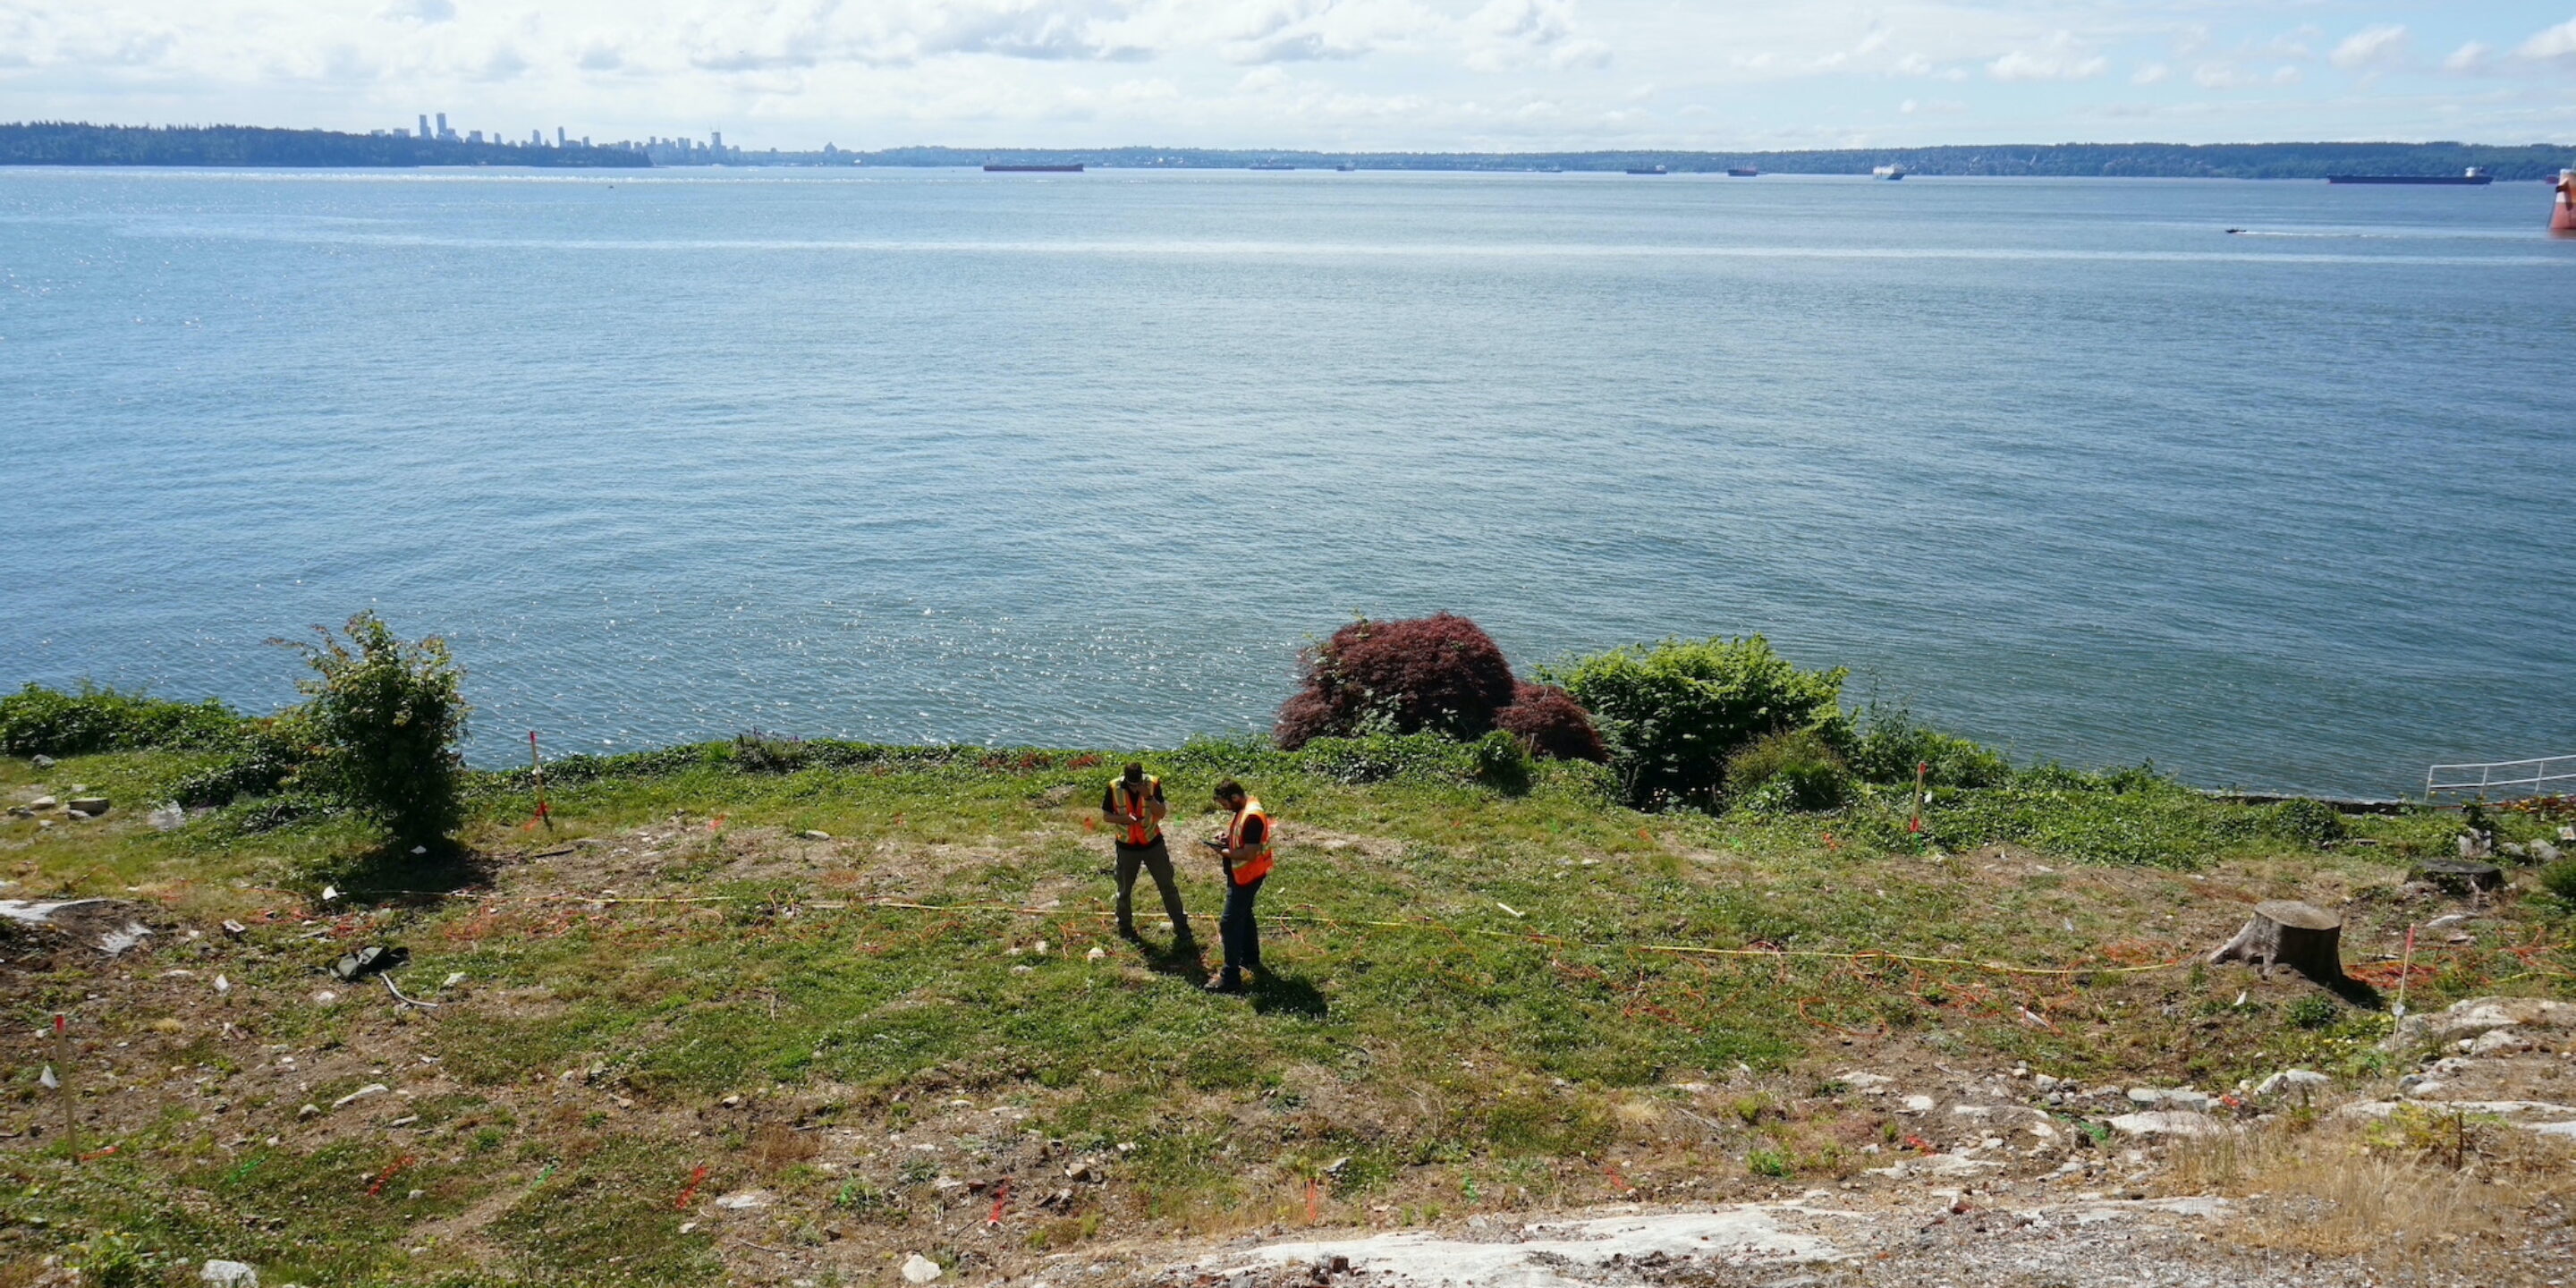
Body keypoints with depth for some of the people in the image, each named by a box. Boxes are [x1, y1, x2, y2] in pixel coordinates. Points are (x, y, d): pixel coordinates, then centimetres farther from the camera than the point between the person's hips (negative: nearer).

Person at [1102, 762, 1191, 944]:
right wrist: (1123, 818, -23)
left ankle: (1181, 929, 11)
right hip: (1127, 847, 0)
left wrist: (1148, 797, -30)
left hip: (1153, 844, 0)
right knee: (1125, 890, 14)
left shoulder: (1153, 784, -13)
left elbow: (1161, 813, -15)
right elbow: (1105, 816, -5)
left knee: (1168, 887, 3)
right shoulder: (1114, 788, -12)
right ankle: (1125, 927, 34)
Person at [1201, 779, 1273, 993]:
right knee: (1244, 916, 25)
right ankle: (1251, 958, 43)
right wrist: (1227, 837, 2)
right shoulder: (1244, 807, 3)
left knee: (1230, 923, -6)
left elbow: (1250, 854, -29)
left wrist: (1224, 852, -18)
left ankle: (1230, 978, -2)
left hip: (1246, 877, -10)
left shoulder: (1252, 816, -29)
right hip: (1241, 875, 10)